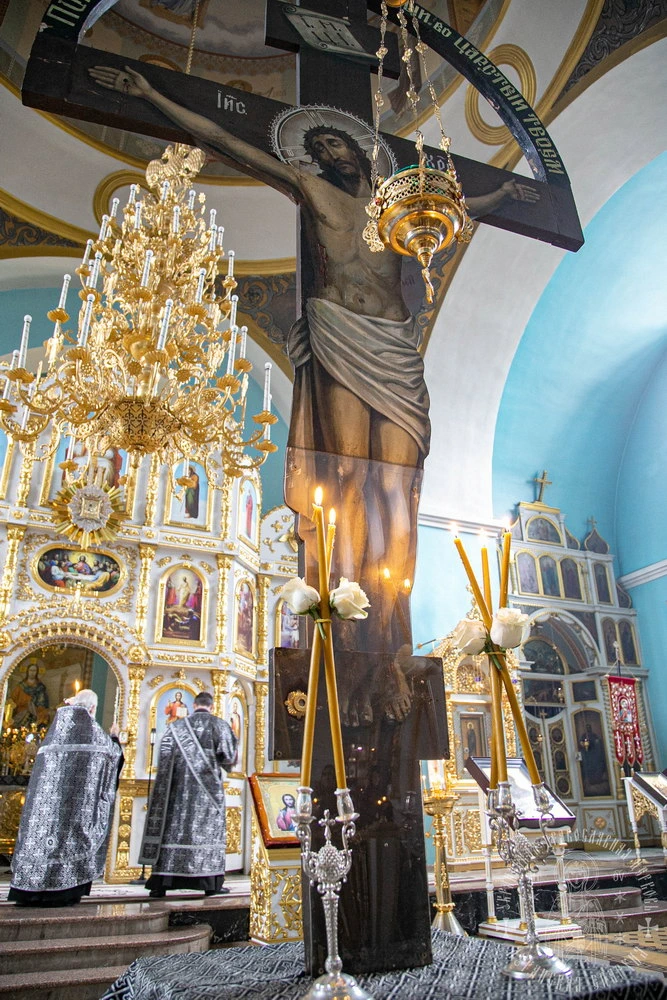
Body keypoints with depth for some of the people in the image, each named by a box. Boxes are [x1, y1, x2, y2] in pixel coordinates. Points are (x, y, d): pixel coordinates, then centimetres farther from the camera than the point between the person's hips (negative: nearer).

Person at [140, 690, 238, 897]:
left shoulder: (177, 725, 8)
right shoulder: (219, 724, 0)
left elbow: (164, 757, 5)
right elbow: (229, 756, -6)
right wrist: (224, 763, 14)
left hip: (180, 786, 2)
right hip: (208, 786, -2)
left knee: (173, 828, 4)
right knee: (208, 829, 3)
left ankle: (160, 882, 4)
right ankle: (210, 882, 2)